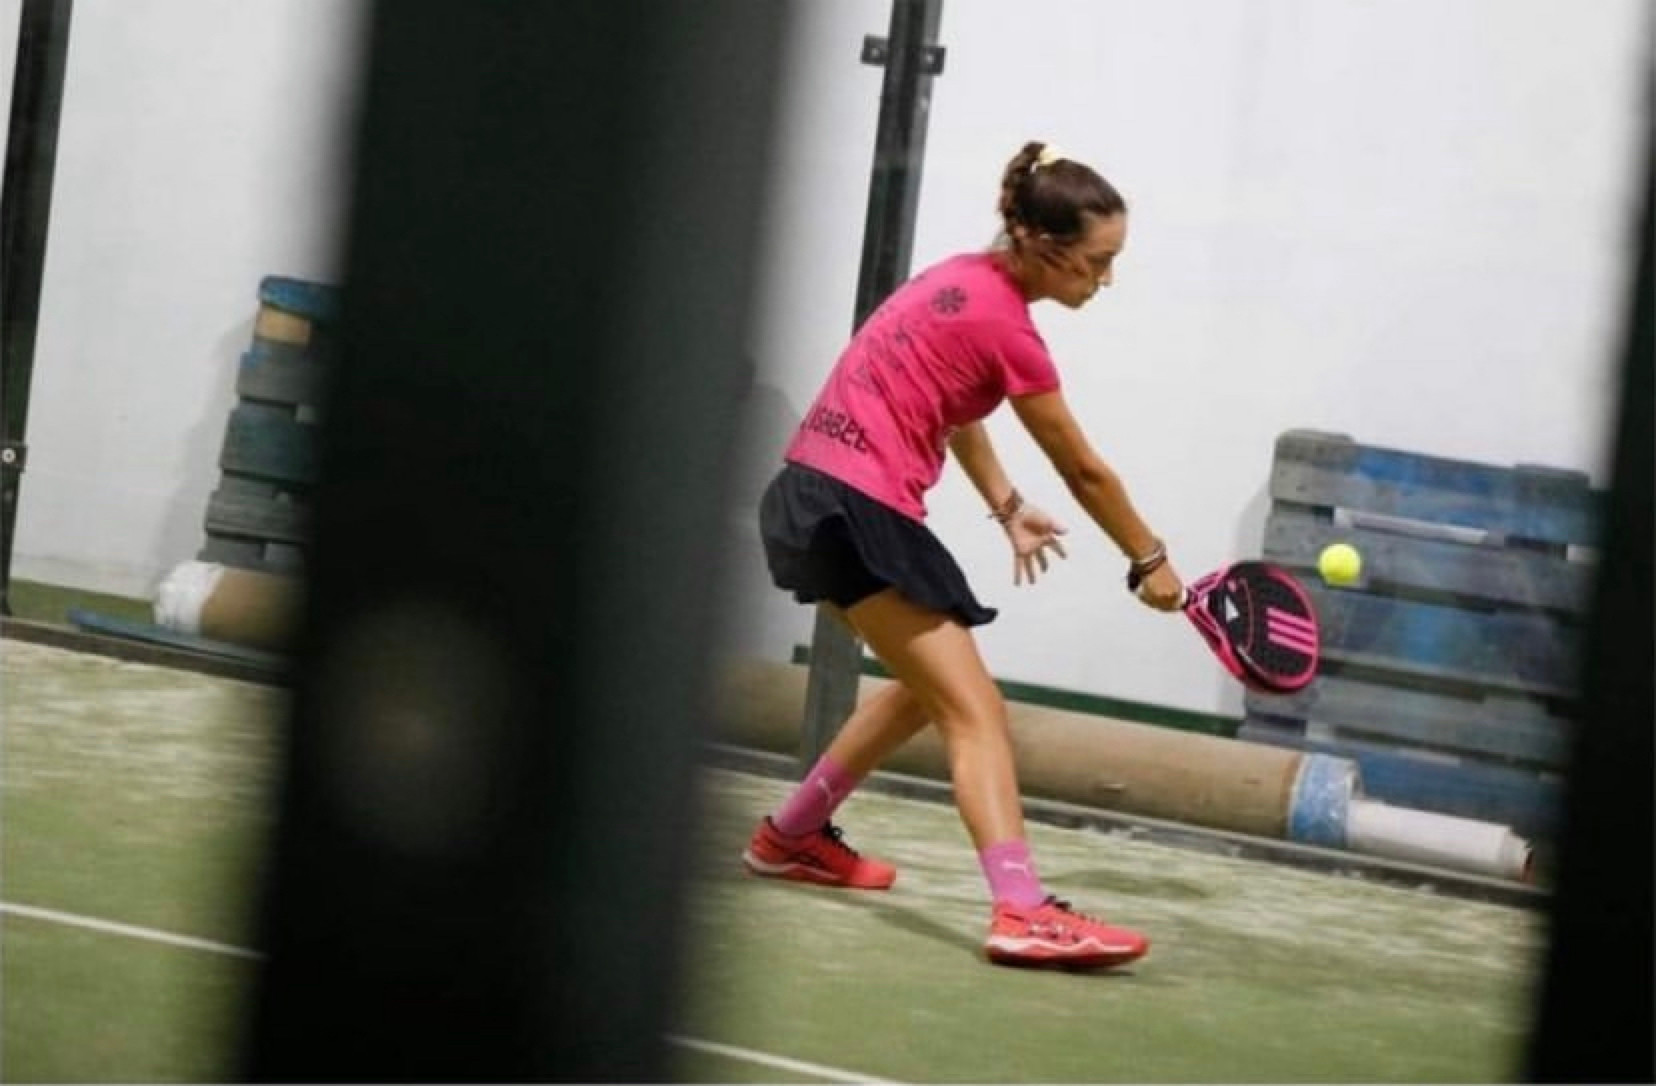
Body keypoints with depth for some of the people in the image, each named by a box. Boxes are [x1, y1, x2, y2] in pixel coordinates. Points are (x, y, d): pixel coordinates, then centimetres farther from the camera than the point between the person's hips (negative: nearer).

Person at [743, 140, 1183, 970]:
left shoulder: (968, 279, 10)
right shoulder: (1003, 326, -15)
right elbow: (1083, 471, -5)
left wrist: (1006, 508, 13)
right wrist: (1149, 562, 8)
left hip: (818, 497, 10)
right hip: (853, 510, -10)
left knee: (931, 684, 26)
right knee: (975, 710, -15)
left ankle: (792, 835, 37)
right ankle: (1022, 911, -29)